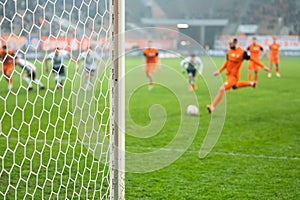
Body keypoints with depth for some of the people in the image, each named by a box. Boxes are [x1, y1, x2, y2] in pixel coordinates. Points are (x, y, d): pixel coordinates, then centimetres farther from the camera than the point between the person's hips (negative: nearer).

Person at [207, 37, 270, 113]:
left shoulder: (242, 52, -17)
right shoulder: (229, 52, 1)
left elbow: (252, 59, -9)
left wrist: (263, 66, -7)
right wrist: (219, 71, 9)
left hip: (234, 76, -8)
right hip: (228, 74, 8)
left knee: (222, 89, -20)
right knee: (234, 86, 32)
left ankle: (212, 107, -17)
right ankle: (251, 83, 50)